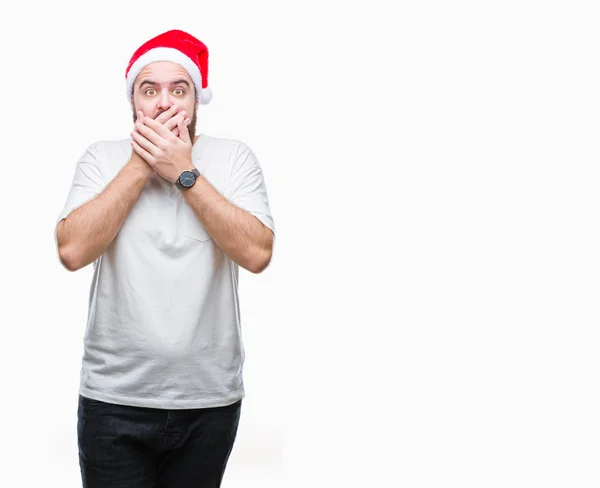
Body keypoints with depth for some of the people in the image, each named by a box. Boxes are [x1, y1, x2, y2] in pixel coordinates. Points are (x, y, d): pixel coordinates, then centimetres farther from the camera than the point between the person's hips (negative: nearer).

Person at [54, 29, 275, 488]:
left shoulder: (233, 157, -1)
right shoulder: (102, 158, 0)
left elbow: (257, 253, -14)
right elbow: (72, 251, -14)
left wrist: (184, 173, -16)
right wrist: (141, 164, -14)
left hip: (211, 400, 1)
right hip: (114, 399, 0)